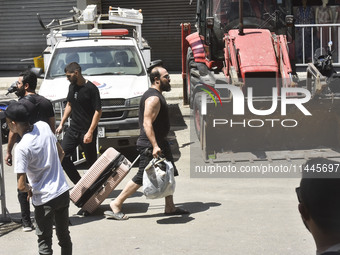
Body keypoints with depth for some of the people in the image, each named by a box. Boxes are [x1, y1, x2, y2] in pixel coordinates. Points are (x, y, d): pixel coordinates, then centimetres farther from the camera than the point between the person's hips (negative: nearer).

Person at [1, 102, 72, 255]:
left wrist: (29, 189, 0)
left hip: (44, 200, -6)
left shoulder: (22, 148, -22)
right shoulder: (43, 126, -5)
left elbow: (21, 186, -22)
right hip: (63, 192, 6)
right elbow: (60, 153, 11)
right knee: (64, 236, 20)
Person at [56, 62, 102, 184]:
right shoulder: (72, 87, 9)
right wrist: (61, 124, 17)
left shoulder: (91, 88, -14)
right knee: (62, 156, 0)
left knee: (91, 161, 1)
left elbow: (98, 111, -16)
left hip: (87, 131, -7)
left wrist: (90, 132, -21)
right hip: (73, 129, 7)